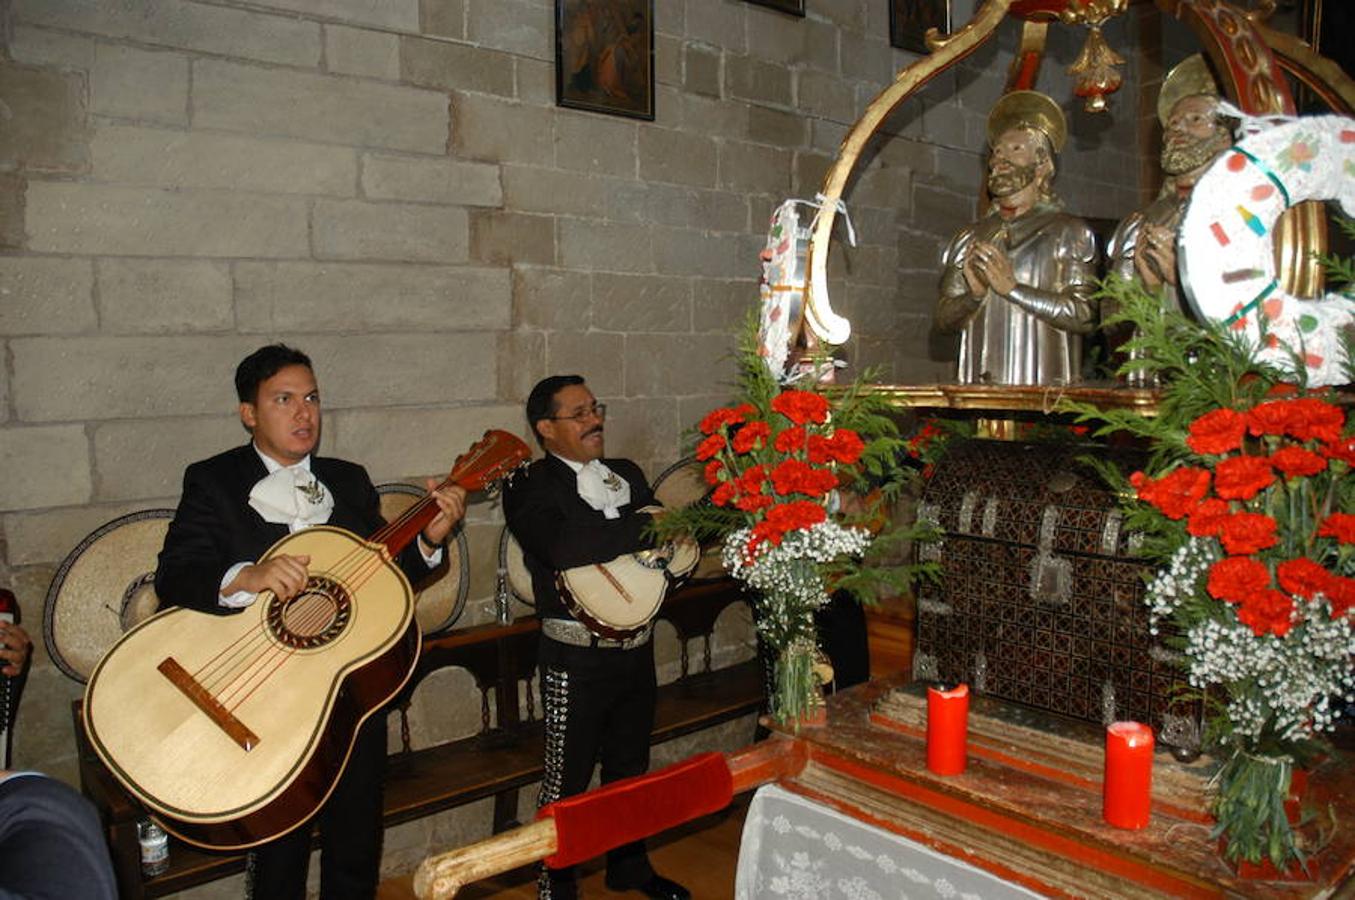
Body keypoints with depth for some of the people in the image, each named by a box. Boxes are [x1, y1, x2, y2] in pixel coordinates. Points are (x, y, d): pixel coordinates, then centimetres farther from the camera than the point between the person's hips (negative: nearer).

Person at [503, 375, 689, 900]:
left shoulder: (628, 475, 9)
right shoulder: (530, 488, -12)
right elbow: (565, 549, -30)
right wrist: (645, 524, -23)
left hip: (637, 649, 7)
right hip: (577, 657, -6)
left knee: (630, 767, 21)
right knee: (568, 779, 8)